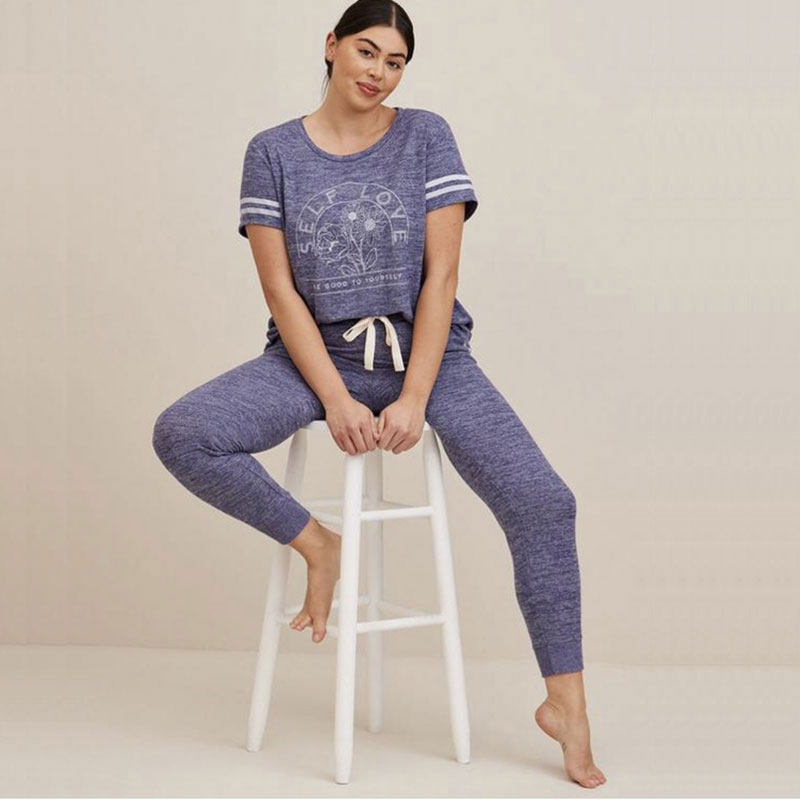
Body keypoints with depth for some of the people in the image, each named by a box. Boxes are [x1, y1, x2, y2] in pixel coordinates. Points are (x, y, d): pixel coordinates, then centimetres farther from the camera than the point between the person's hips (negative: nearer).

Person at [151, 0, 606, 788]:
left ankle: (565, 702, -2)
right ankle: (315, 543, -3)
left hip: (425, 350, 0)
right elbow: (281, 289, -4)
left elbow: (441, 276, -5)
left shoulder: (426, 137, 0)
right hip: (315, 353, 1)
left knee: (543, 503, -18)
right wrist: (336, 400, -15)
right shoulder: (273, 152, 1)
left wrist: (413, 399, -14)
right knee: (180, 436, -25)